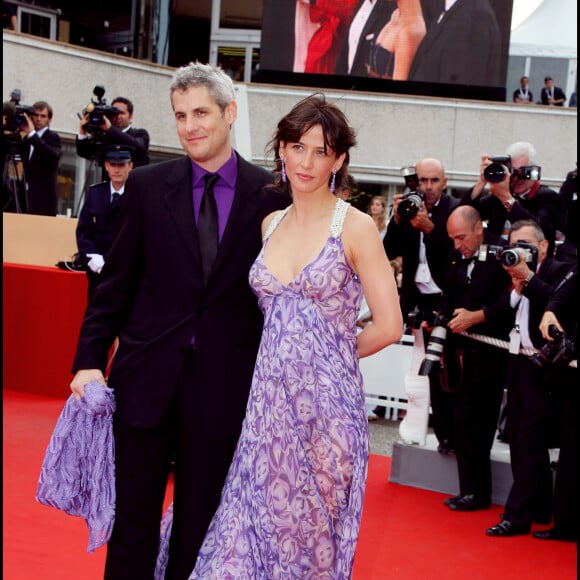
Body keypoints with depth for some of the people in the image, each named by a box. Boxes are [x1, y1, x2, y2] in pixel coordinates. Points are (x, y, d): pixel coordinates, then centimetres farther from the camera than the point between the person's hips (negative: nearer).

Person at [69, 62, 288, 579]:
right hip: (146, 380, 1)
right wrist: (90, 359, -2)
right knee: (132, 517, 9)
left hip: (224, 386, -1)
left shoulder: (272, 195, -2)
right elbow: (116, 281, 4)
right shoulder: (147, 185, 3)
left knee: (199, 525, 12)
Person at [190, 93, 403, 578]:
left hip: (327, 403, -4)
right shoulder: (270, 225, 10)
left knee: (311, 534, 5)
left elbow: (389, 326, -6)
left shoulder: (355, 226, -5)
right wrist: (286, 356, 6)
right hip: (270, 399, 4)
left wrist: (328, 355, 5)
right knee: (253, 527, 3)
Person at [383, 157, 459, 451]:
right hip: (424, 301, 4)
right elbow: (390, 252, 0)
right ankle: (446, 434, 13)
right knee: (435, 371, 7)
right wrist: (397, 219, -13)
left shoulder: (455, 209, -7)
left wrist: (430, 228, -27)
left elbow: (457, 251, -16)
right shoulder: (407, 205, 5)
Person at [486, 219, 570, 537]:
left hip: (541, 367, -8)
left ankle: (517, 515, -4)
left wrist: (528, 277, -23)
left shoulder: (558, 271, -4)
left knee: (529, 441, -7)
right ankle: (540, 508, 24)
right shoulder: (515, 275, 15)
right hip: (517, 364, 8)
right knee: (520, 439, 12)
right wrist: (515, 285, -7)